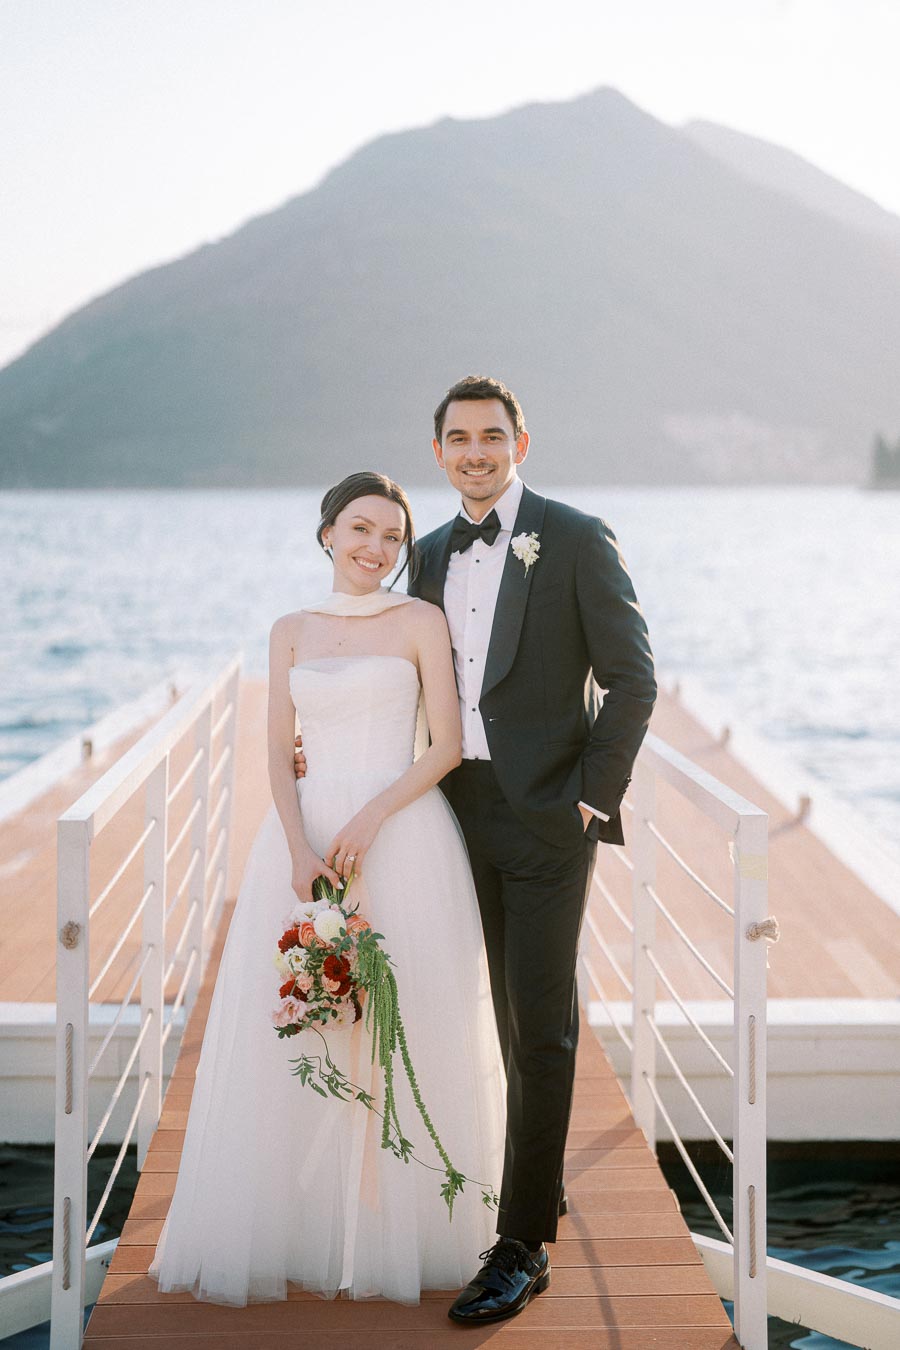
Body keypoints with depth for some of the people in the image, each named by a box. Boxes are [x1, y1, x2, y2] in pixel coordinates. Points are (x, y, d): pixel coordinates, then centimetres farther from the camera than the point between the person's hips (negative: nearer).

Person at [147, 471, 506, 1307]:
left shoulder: (422, 623, 3)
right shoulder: (291, 633, 12)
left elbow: (447, 746, -2)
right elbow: (279, 754, 5)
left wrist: (371, 818, -14)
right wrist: (300, 850, -11)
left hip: (405, 838, -3)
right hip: (306, 835, 3)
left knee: (407, 1040, -1)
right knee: (296, 1038, 1)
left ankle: (395, 1235, 11)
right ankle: (301, 1231, 11)